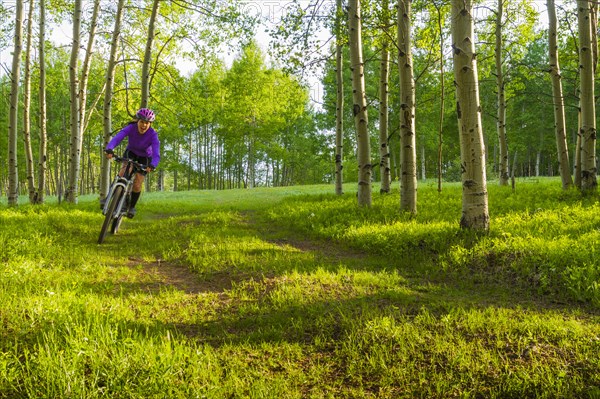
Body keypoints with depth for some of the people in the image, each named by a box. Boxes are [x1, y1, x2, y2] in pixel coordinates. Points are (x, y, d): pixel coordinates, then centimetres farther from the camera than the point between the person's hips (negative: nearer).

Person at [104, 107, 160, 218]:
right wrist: (109, 149, -63)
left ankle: (132, 206, 15)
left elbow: (156, 155, -41)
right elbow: (117, 138, -44)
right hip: (131, 152, 1)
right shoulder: (131, 128, -28)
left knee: (137, 184, -10)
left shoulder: (153, 135, -32)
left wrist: (152, 165, -62)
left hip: (144, 158, -1)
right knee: (125, 171, -28)